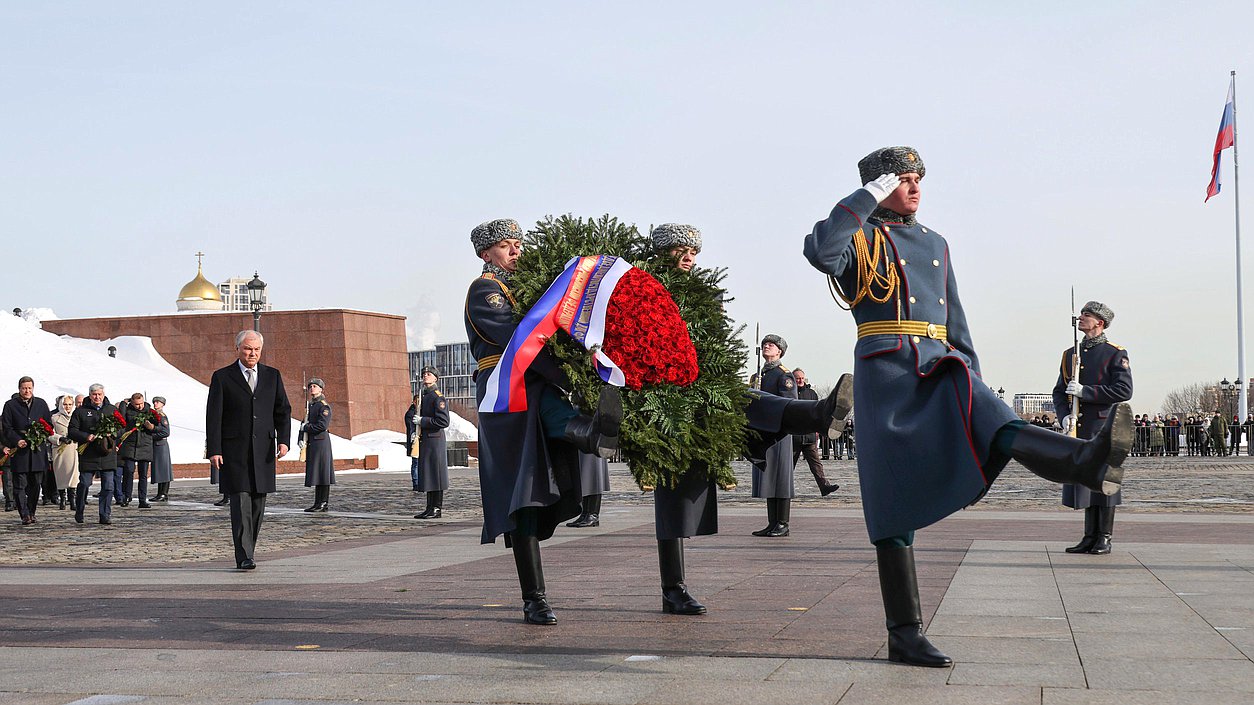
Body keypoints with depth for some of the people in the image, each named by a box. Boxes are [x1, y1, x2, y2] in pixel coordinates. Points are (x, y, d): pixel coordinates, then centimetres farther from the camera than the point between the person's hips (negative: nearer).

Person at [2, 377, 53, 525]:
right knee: (20, 485, -5)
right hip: (19, 450, -2)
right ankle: (25, 515, -6)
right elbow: (7, 428, 0)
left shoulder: (41, 404, 11)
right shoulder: (10, 405, 4)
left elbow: (49, 424, 12)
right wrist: (17, 441, -16)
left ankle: (31, 512, 18)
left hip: (37, 450, 2)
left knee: (35, 484, 6)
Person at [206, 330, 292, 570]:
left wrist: (283, 440, -5)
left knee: (258, 504, 5)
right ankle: (244, 557, -12)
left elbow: (283, 410, 9)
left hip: (263, 451, 3)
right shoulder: (222, 377, 2)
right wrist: (214, 450, -9)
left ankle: (247, 550, 16)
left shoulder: (272, 376, 11)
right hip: (234, 450, -3)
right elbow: (213, 416, -1)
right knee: (240, 502, -10)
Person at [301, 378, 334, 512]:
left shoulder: (324, 406, -8)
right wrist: (301, 439, 3)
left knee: (321, 471, -7)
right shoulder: (311, 406, 18)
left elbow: (322, 425, -17)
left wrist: (306, 428, -8)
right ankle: (318, 503, 13)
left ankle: (323, 504, -6)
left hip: (321, 442, -9)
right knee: (315, 472, 9)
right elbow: (305, 424, 17)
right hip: (312, 443, 9)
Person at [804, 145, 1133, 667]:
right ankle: (904, 635, -1)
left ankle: (1087, 462, -58)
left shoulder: (934, 244, 24)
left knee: (993, 423, -27)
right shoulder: (859, 237, 6)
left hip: (939, 369, 5)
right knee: (895, 507, -5)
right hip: (886, 373, -4)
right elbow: (819, 252, -19)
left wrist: (974, 384, 18)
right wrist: (869, 197, -10)